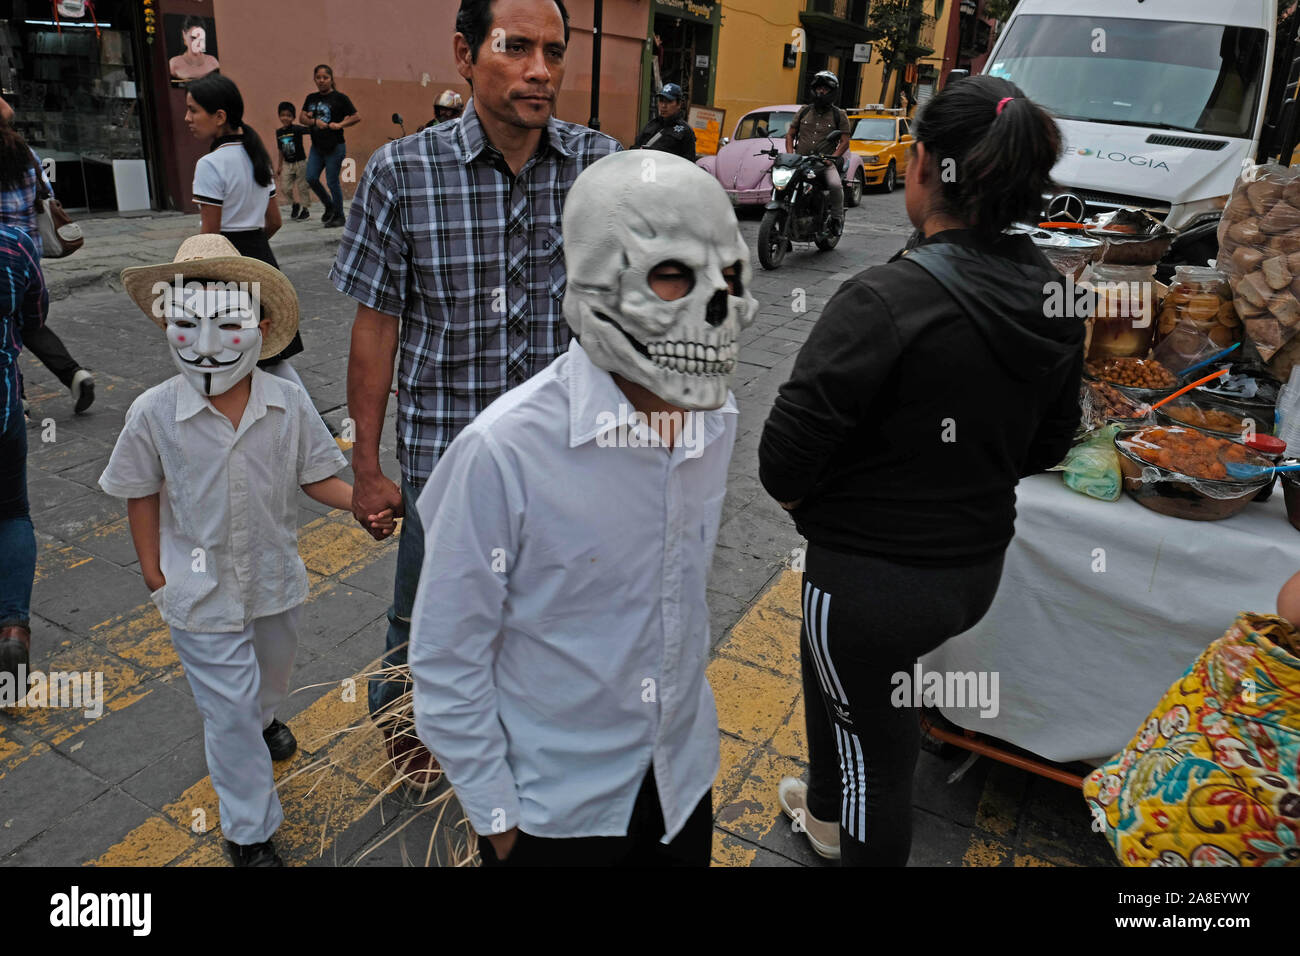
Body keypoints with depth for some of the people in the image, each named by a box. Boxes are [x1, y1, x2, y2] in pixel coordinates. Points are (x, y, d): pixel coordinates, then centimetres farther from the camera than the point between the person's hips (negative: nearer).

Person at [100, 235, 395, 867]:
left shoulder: (289, 403, -13)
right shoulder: (153, 414, -16)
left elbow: (314, 476, -4)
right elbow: (143, 496, -4)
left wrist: (362, 502, -22)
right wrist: (154, 574, -2)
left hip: (275, 577, 3)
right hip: (201, 590, -3)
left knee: (272, 667, 29)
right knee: (229, 708, 3)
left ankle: (262, 719, 65)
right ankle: (249, 832, 20)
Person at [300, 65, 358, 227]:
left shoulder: (339, 98, -4)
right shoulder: (311, 98, 11)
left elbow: (357, 117, -7)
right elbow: (302, 118, 7)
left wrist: (340, 124, -17)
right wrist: (314, 121, -12)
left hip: (335, 147, -5)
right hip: (316, 147, 5)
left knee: (332, 182, -2)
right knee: (311, 178, -1)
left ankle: (339, 216, 12)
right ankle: (329, 206, 21)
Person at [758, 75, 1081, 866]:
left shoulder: (885, 300, -26)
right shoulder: (1052, 297, -3)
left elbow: (785, 456, -24)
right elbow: (1049, 443, 9)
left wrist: (806, 501, -3)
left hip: (875, 578, -8)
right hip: (978, 567, 8)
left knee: (875, 741, 14)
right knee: (835, 669, 31)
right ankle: (829, 813, 57)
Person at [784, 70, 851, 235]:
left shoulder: (839, 115, 9)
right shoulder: (804, 111, 17)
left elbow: (845, 141, 4)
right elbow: (790, 134, 19)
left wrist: (832, 157, -13)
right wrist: (790, 155, 2)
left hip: (825, 161, -2)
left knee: (835, 184, -32)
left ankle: (837, 218, -12)